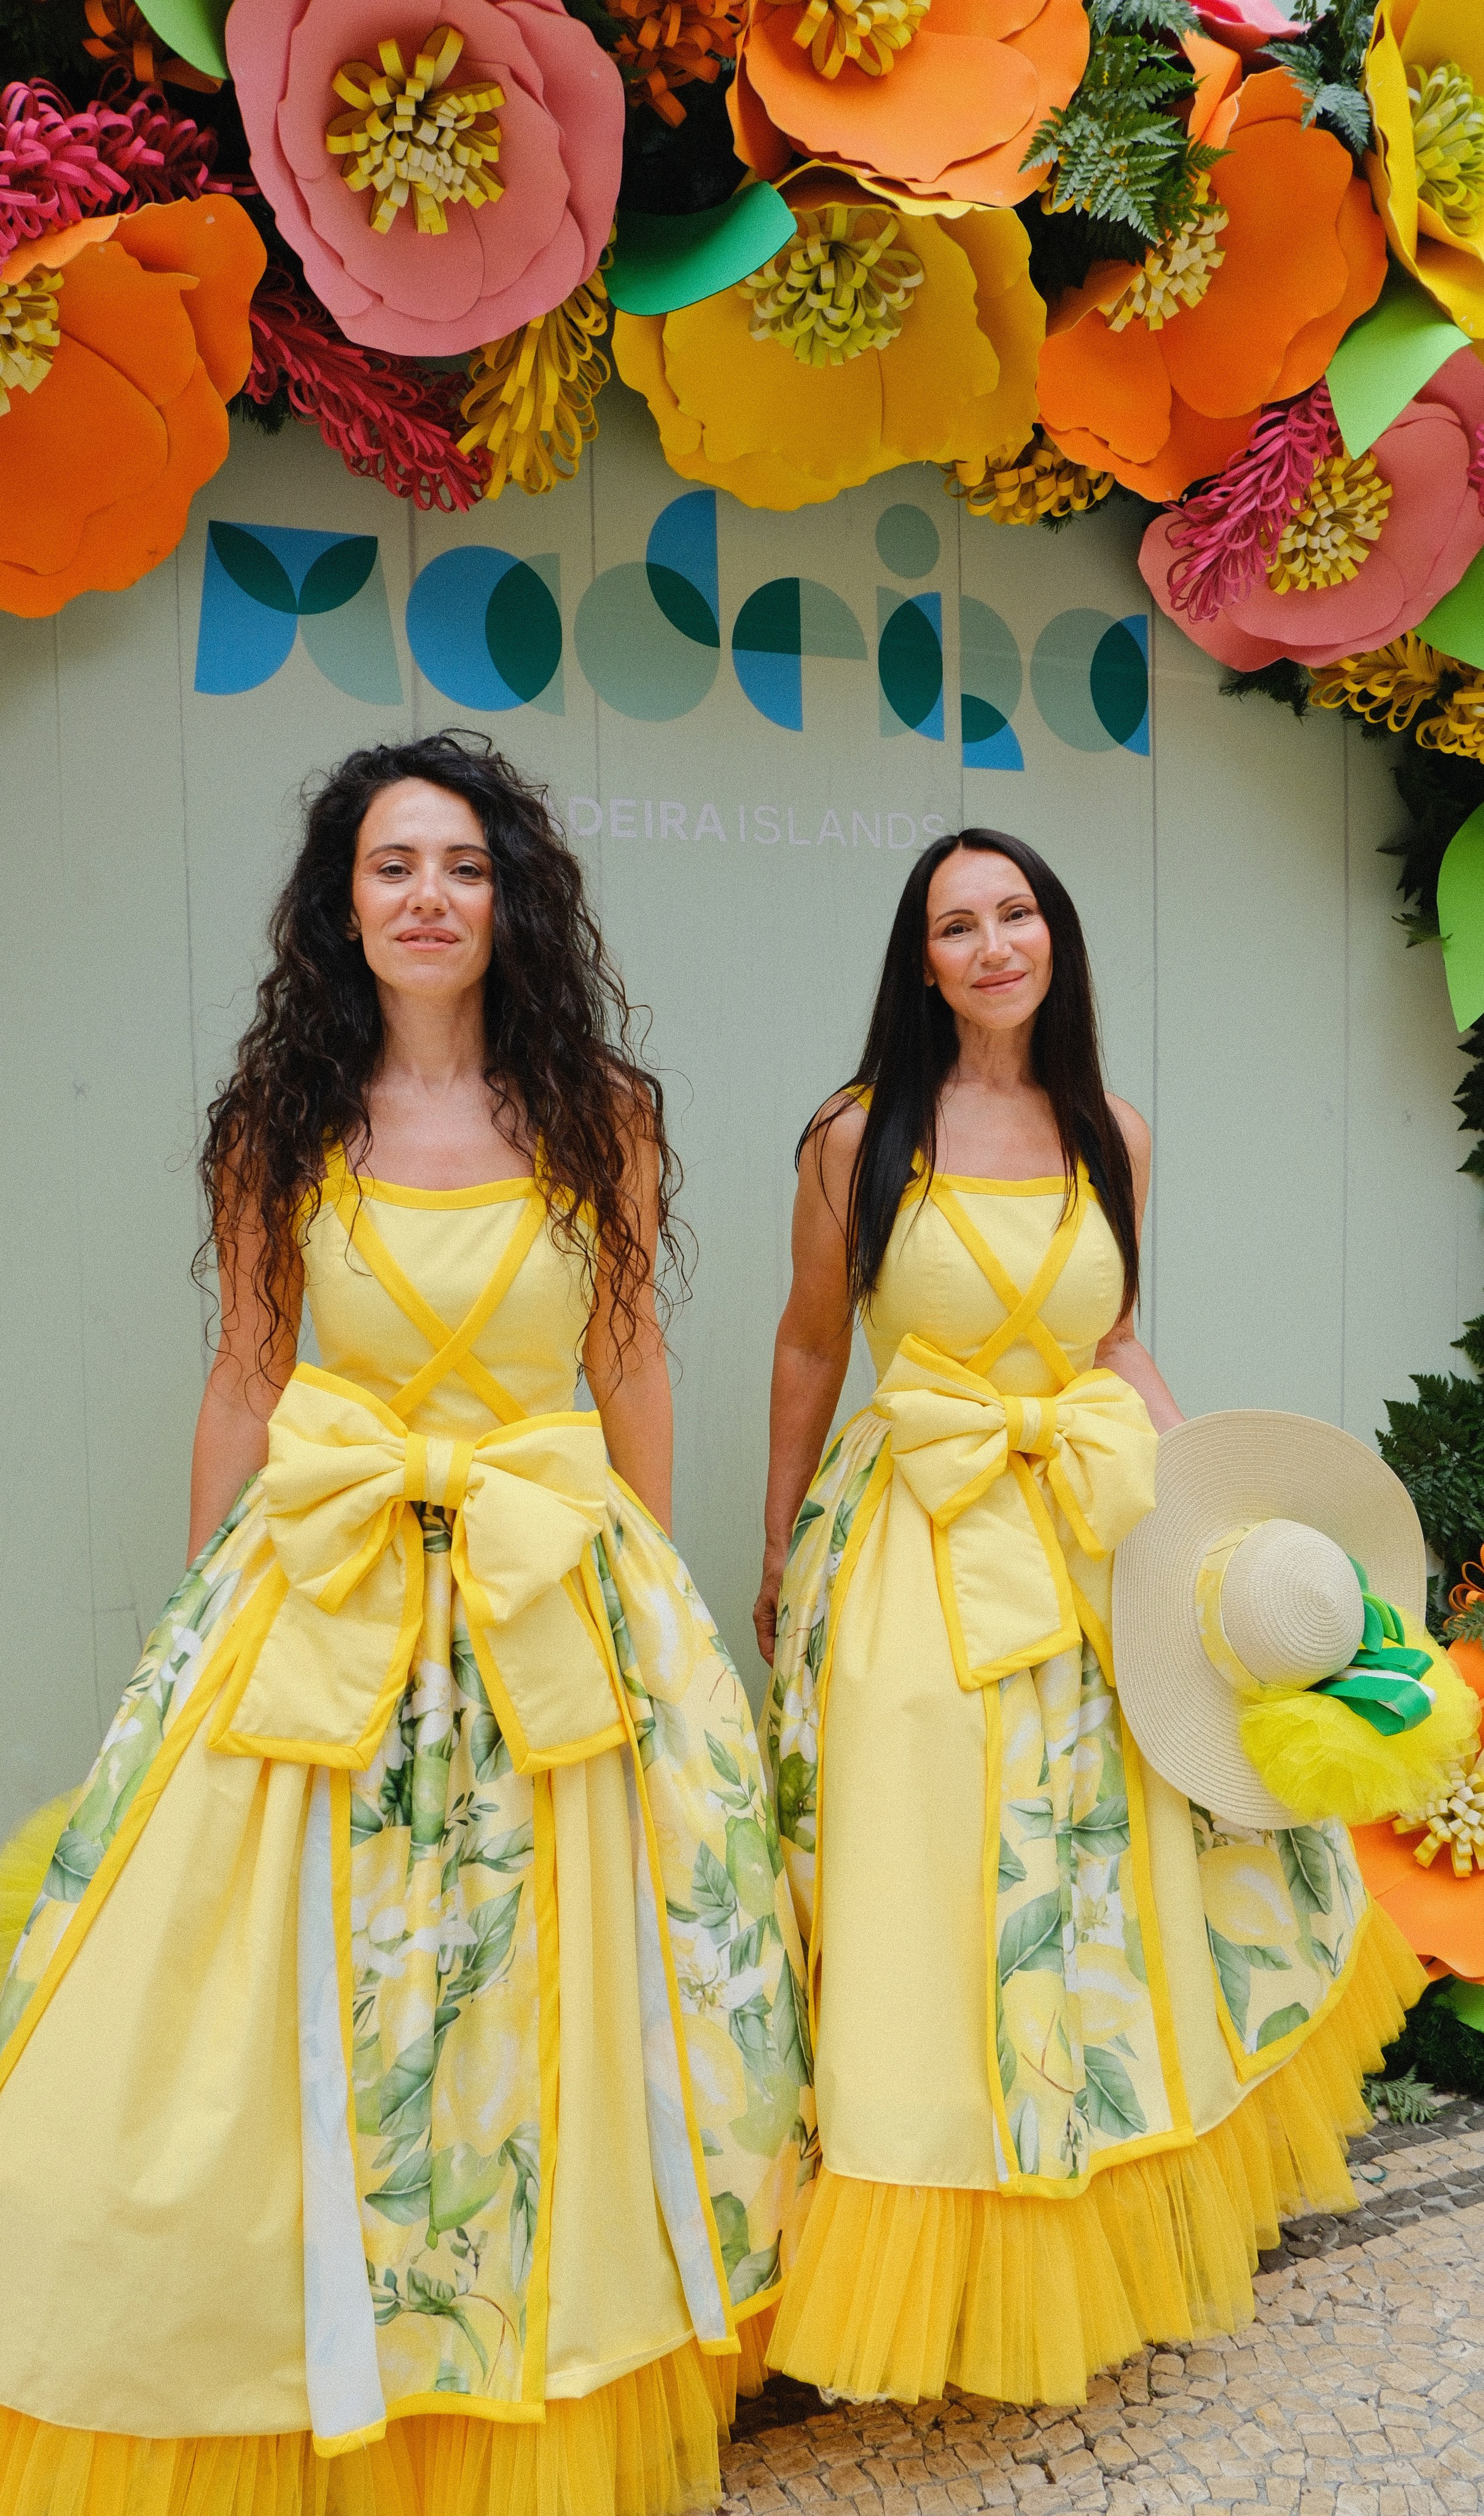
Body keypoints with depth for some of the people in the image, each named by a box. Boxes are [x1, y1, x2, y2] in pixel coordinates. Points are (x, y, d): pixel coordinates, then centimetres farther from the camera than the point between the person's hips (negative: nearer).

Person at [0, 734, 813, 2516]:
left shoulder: (598, 1113, 1)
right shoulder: (280, 1126, 2)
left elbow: (631, 1367, 5)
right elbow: (245, 1381, 6)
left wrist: (651, 1602, 6)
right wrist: (209, 1614, 6)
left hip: (559, 1596, 0)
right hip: (316, 1586, 0)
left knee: (553, 2000, 10)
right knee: (291, 2005, 6)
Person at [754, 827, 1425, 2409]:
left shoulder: (1111, 1137, 4)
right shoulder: (858, 1139, -5)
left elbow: (1110, 1340, 13)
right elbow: (810, 1347, 4)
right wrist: (778, 1552, 9)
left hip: (1109, 1535, 4)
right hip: (921, 1548, -3)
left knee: (1118, 1887, 15)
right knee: (937, 1907, 3)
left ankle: (1108, 2242, 39)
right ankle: (962, 2276, 24)